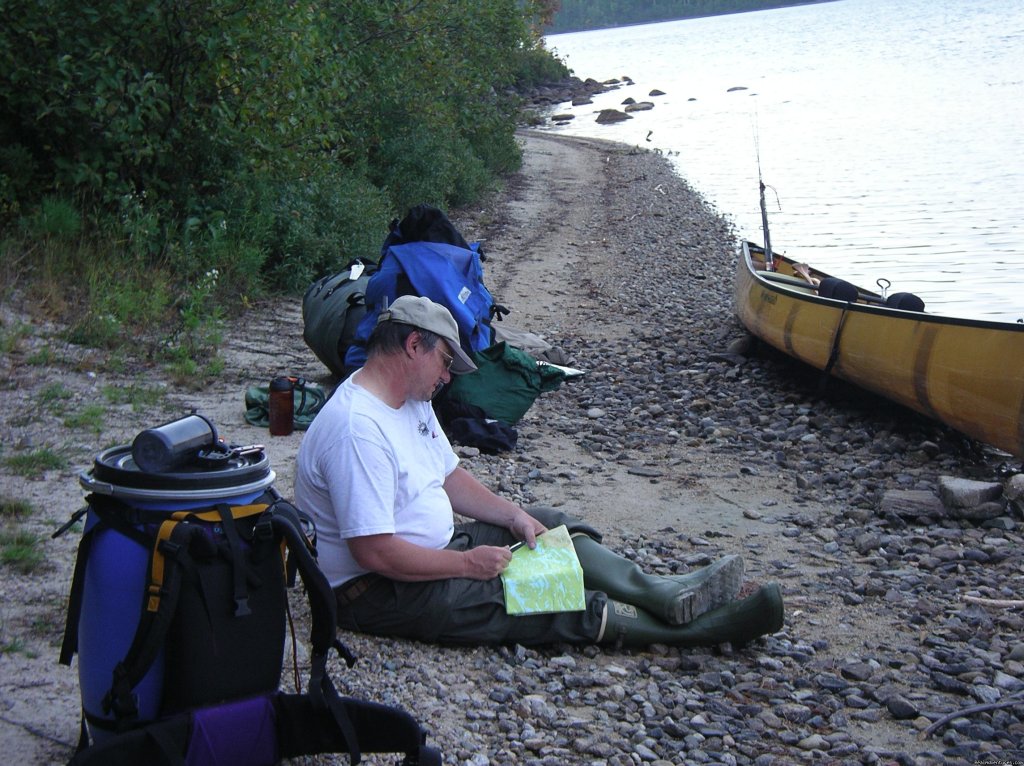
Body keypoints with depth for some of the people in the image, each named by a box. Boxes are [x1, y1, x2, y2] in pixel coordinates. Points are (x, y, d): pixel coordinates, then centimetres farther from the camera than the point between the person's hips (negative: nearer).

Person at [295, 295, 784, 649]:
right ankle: (696, 629, -15)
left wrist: (513, 515, 1)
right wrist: (466, 563, -21)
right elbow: (374, 552, -31)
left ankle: (664, 593, -12)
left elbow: (447, 477, 17)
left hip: (434, 552, 11)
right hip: (378, 592, -11)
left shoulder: (410, 399, 7)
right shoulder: (357, 428, -27)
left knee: (549, 527, 4)